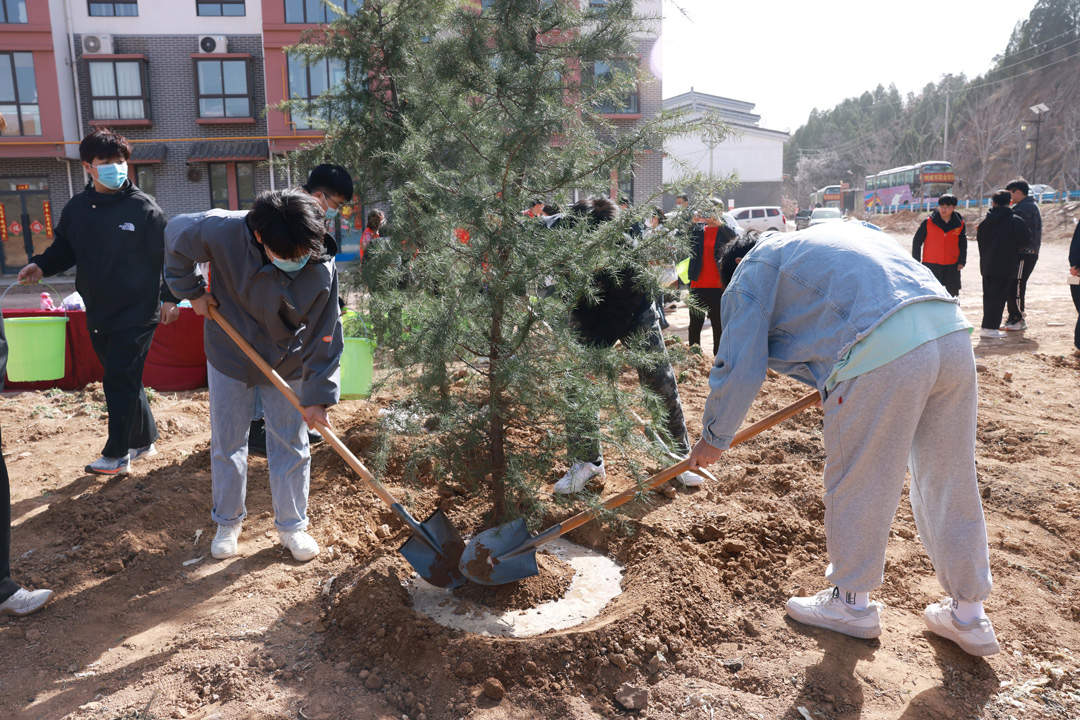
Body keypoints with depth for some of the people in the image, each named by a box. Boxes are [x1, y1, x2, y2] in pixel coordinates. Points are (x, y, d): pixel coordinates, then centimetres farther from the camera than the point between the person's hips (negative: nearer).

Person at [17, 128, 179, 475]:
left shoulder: (143, 207, -8)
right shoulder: (76, 208, 6)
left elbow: (166, 255, -6)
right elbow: (64, 249, 17)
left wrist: (169, 297, -9)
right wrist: (41, 265, -3)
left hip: (136, 314, -5)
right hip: (98, 314, 6)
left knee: (120, 383, -4)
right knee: (125, 381, 14)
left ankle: (117, 455, 6)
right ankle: (144, 441, 27)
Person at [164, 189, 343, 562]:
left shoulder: (322, 270, -27)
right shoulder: (224, 232, -29)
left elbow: (324, 337, -18)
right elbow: (175, 234, -8)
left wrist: (318, 395, -18)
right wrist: (193, 291, -8)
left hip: (288, 365, 0)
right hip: (230, 356, 1)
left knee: (290, 446, 7)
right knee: (227, 444, 12)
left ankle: (292, 525, 26)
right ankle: (227, 522, 33)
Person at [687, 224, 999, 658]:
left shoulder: (752, 270, 13)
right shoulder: (833, 234, 35)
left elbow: (739, 367, 9)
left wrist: (714, 438, 21)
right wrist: (831, 379, 38)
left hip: (883, 350, -8)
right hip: (953, 329, 8)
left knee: (855, 485, 11)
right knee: (951, 482, 18)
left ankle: (852, 603, 30)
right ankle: (968, 615, 33)